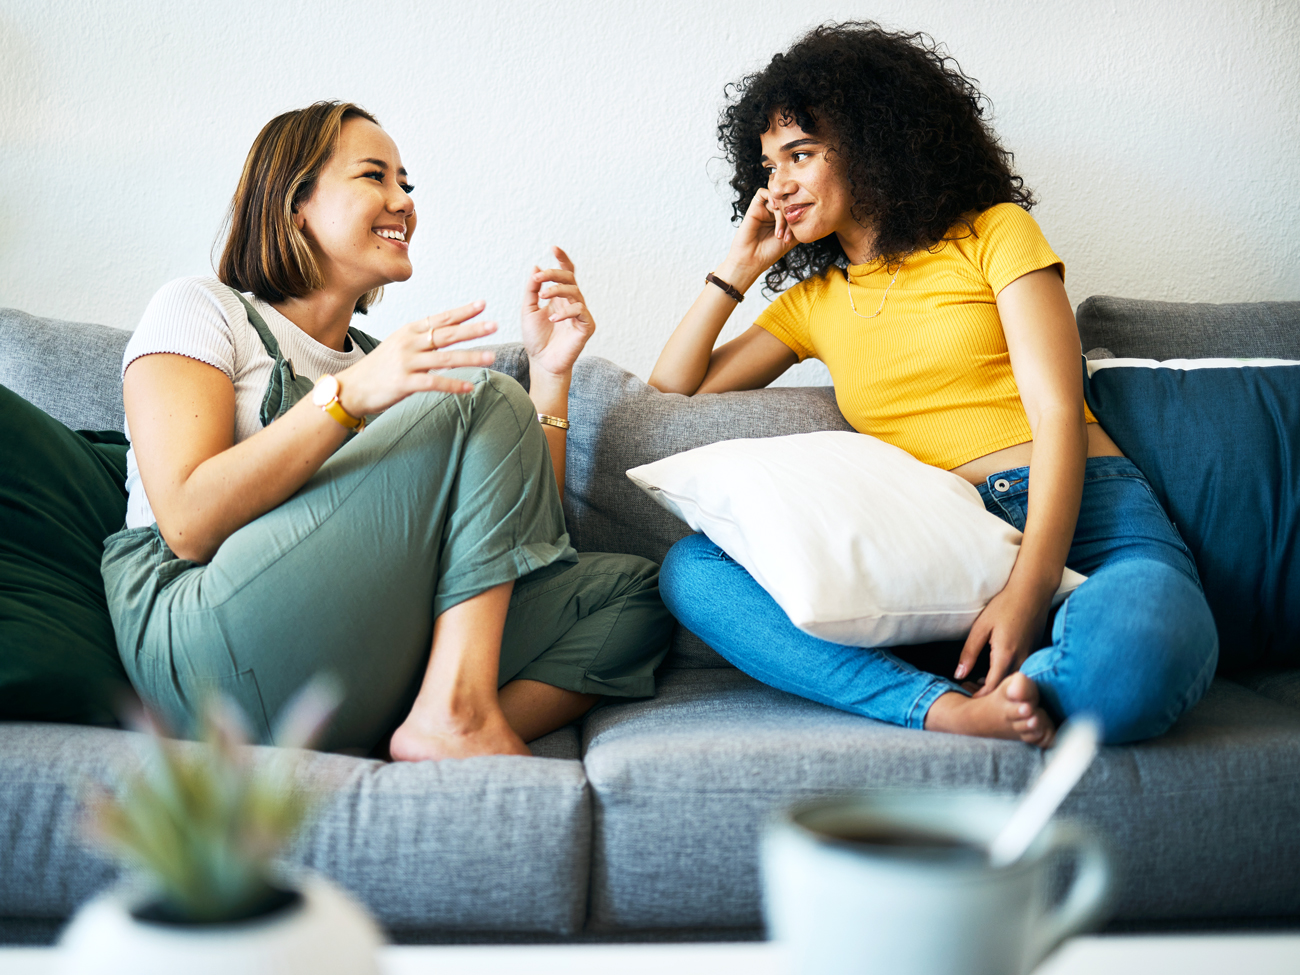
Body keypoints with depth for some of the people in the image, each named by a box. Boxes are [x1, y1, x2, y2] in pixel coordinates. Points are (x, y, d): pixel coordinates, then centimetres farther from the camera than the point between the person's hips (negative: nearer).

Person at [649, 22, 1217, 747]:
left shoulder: (994, 234, 9)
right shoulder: (812, 300, 23)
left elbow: (1058, 416, -3)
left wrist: (1029, 591, -19)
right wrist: (739, 269, 17)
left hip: (1084, 517, -4)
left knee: (1136, 655, -41)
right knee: (690, 569, -20)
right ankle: (950, 711, -31)